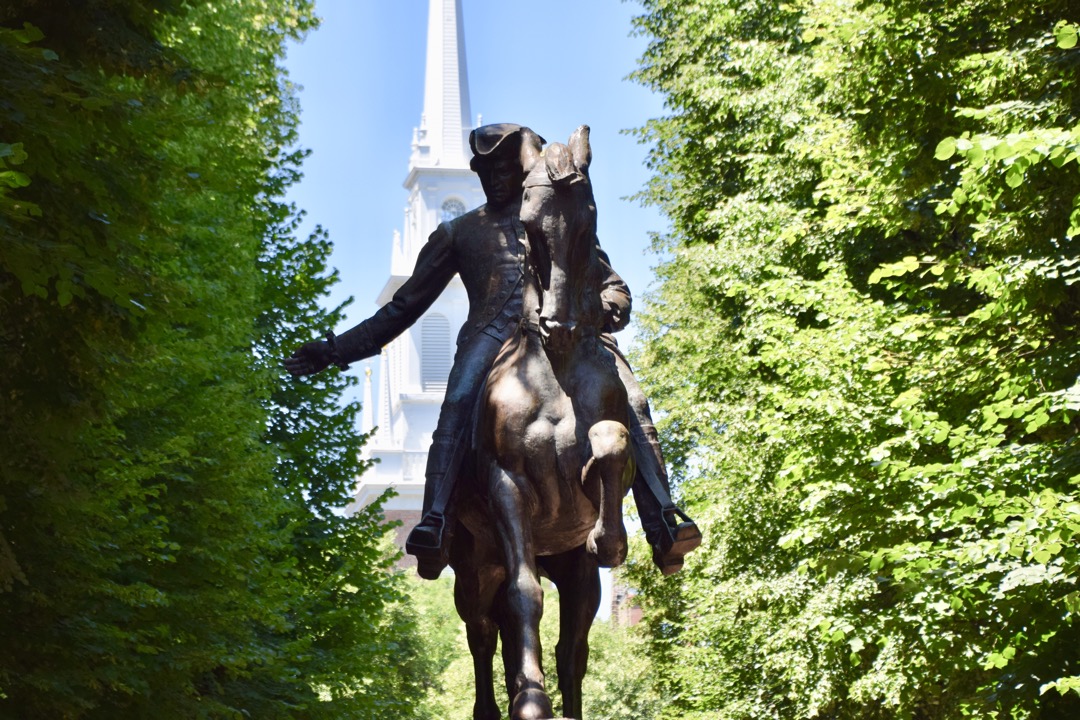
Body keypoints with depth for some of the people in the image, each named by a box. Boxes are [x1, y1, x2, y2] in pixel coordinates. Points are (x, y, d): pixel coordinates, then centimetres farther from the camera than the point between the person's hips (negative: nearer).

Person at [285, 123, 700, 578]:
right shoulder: (459, 232, 27)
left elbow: (613, 287, 21)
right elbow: (404, 307, 27)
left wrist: (609, 307, -6)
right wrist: (336, 350, 21)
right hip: (493, 334, 0)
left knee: (629, 399, -27)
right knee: (458, 403, -35)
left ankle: (663, 526, -35)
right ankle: (434, 522, -48)